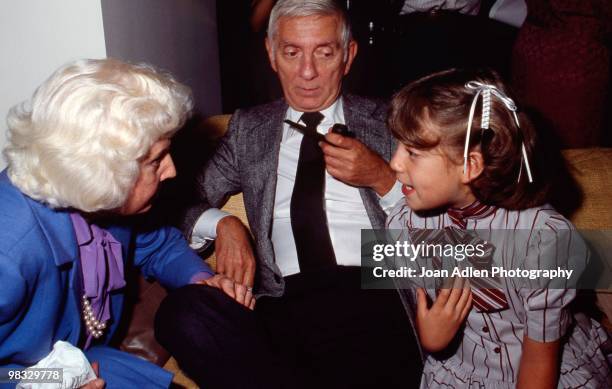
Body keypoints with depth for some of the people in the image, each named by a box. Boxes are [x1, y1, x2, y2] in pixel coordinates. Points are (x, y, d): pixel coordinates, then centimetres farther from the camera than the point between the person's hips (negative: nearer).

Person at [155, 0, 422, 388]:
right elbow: (190, 203, 18)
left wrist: (383, 178, -5)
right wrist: (223, 223, -3)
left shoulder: (384, 122, 15)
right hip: (286, 302, 3)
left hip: (377, 289, -2)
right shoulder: (249, 127, 18)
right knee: (182, 311, -26)